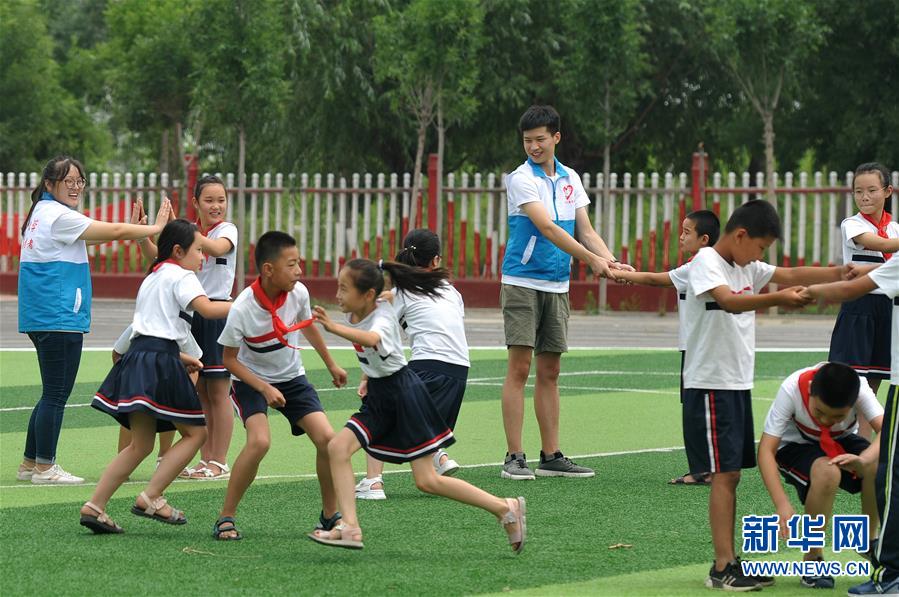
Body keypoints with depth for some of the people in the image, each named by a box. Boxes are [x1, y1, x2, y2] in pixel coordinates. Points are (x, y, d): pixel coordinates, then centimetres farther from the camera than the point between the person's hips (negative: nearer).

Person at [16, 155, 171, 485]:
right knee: (56, 395, -5)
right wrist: (155, 228, -3)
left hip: (43, 318, 10)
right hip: (58, 319, -10)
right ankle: (44, 467, -3)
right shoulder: (58, 216, -13)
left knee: (53, 395, 15)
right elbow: (113, 232, -13)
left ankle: (30, 463, 19)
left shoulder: (42, 213, 17)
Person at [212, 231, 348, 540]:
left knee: (326, 438, -11)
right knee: (259, 441, -28)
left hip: (292, 378, 4)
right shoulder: (242, 310, -28)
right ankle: (225, 518, -14)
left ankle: (330, 515, 10)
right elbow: (230, 360, -15)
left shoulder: (299, 293, -15)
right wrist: (265, 389, -26)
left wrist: (331, 365, 21)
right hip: (252, 381, -4)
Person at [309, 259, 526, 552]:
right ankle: (350, 528, -12)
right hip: (378, 397, 8)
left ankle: (505, 508, 2)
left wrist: (333, 327, -61)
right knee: (338, 447, -11)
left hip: (403, 393, -8)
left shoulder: (383, 318, -23)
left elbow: (371, 339, -49)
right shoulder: (354, 314, 1)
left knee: (427, 481, -6)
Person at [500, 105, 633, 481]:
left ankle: (551, 456, 11)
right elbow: (547, 228, -20)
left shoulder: (570, 179, 11)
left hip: (557, 287, 6)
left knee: (550, 372, 8)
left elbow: (584, 230, 10)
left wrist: (611, 261, -8)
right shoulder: (521, 179, -10)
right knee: (520, 368, -9)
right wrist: (592, 260, -27)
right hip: (522, 283, -6)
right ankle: (514, 457, -8)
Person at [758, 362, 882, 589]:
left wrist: (863, 459, -57)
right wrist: (782, 504, -44)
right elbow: (766, 450, -33)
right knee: (827, 473, -37)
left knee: (879, 466, -31)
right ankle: (812, 557, -16)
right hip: (794, 445, -2)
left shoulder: (860, 389, -28)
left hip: (842, 443, 2)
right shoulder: (791, 389, -33)